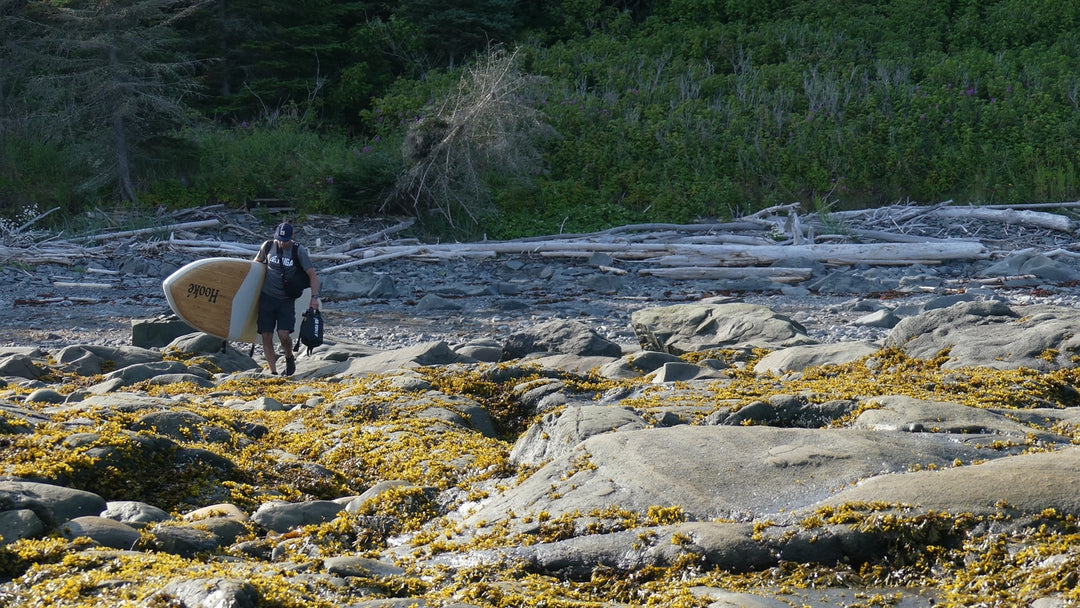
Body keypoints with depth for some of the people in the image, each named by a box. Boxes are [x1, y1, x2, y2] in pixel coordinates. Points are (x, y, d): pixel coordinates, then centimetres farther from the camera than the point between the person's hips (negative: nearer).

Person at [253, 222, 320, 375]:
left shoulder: (299, 251, -7)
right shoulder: (268, 246, 0)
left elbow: (312, 275, -6)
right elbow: (256, 263, 18)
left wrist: (314, 297, -16)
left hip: (286, 299, -2)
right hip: (267, 297, 2)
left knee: (283, 334, -16)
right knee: (266, 336, -2)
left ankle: (289, 357, 16)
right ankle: (273, 372, 6)